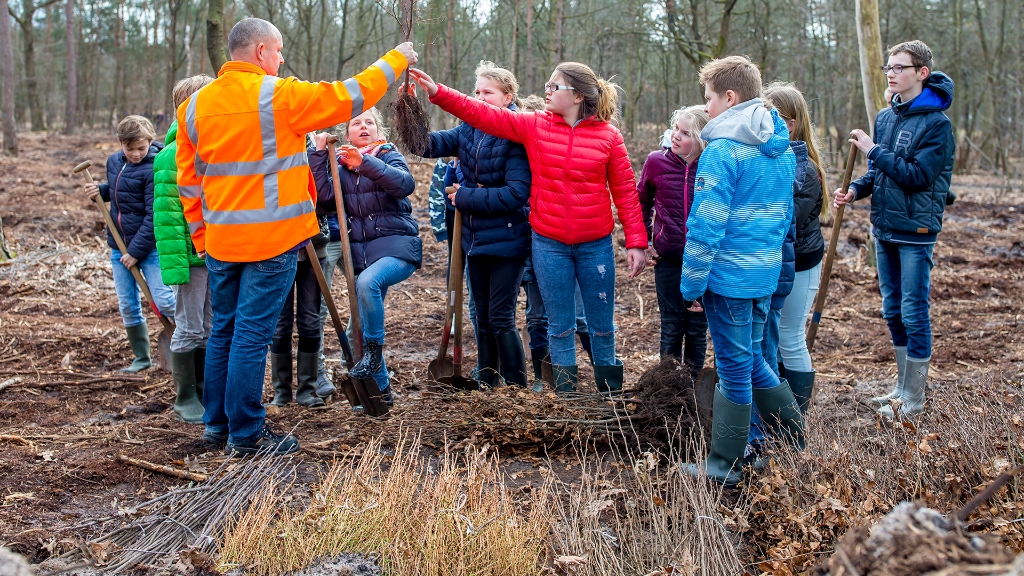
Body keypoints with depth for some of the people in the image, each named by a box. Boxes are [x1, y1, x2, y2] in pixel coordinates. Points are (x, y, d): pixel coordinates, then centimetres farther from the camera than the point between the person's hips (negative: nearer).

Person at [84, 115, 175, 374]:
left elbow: (154, 217, -18)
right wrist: (101, 190, 3)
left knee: (163, 301, -11)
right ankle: (141, 358, 21)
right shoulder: (114, 162, 6)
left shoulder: (153, 170, -16)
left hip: (149, 246, -7)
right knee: (127, 307, 10)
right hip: (119, 246, 7)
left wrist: (136, 251, -18)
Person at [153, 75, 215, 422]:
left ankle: (206, 393, 27)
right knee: (189, 330, 3)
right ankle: (185, 400, 17)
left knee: (212, 330, 14)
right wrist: (174, 263, -18)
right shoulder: (172, 156, -11)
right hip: (192, 255, -6)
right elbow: (166, 214, -14)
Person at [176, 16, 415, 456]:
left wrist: (202, 238, 18)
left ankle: (216, 424, 25)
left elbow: (188, 182, 10)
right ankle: (246, 435, 6)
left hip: (220, 241, 6)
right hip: (271, 240, -6)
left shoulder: (196, 105, 7)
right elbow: (350, 97, -3)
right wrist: (396, 59, 10)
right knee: (252, 335, -1)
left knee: (223, 331, 16)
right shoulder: (279, 95, -9)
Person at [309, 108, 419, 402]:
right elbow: (326, 195, -6)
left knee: (368, 281, -36)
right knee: (363, 324, 7)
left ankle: (373, 350, -19)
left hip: (396, 246, -6)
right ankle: (381, 389, 20)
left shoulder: (389, 156, -1)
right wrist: (319, 154, -10)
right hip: (361, 251, 6)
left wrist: (366, 163, -35)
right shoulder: (341, 164, 12)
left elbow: (405, 183, -24)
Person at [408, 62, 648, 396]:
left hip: (596, 245, -1)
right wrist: (437, 92, -14)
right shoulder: (534, 125, 1)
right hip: (549, 245, 1)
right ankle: (565, 392, 22)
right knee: (560, 326, 10)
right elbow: (483, 115, -5)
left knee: (602, 326, 10)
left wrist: (636, 243, -6)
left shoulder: (607, 135, -4)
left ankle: (611, 391, 26)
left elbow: (625, 190, -3)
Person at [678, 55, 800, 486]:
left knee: (734, 367, 2)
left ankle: (724, 467, 14)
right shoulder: (781, 149, 9)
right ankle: (800, 442, 28)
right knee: (752, 359, 21)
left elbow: (706, 226, -18)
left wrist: (692, 285, -11)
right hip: (766, 273, 8)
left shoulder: (723, 151, -16)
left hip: (729, 275, -8)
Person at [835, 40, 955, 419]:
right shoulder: (885, 117, 9)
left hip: (915, 231, -7)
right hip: (884, 228, 7)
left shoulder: (936, 123, -12)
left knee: (914, 314, -1)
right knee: (893, 311, 15)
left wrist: (874, 150, -17)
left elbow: (918, 175, -21)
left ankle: (913, 399, 9)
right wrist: (856, 189, -2)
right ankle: (903, 385, 28)